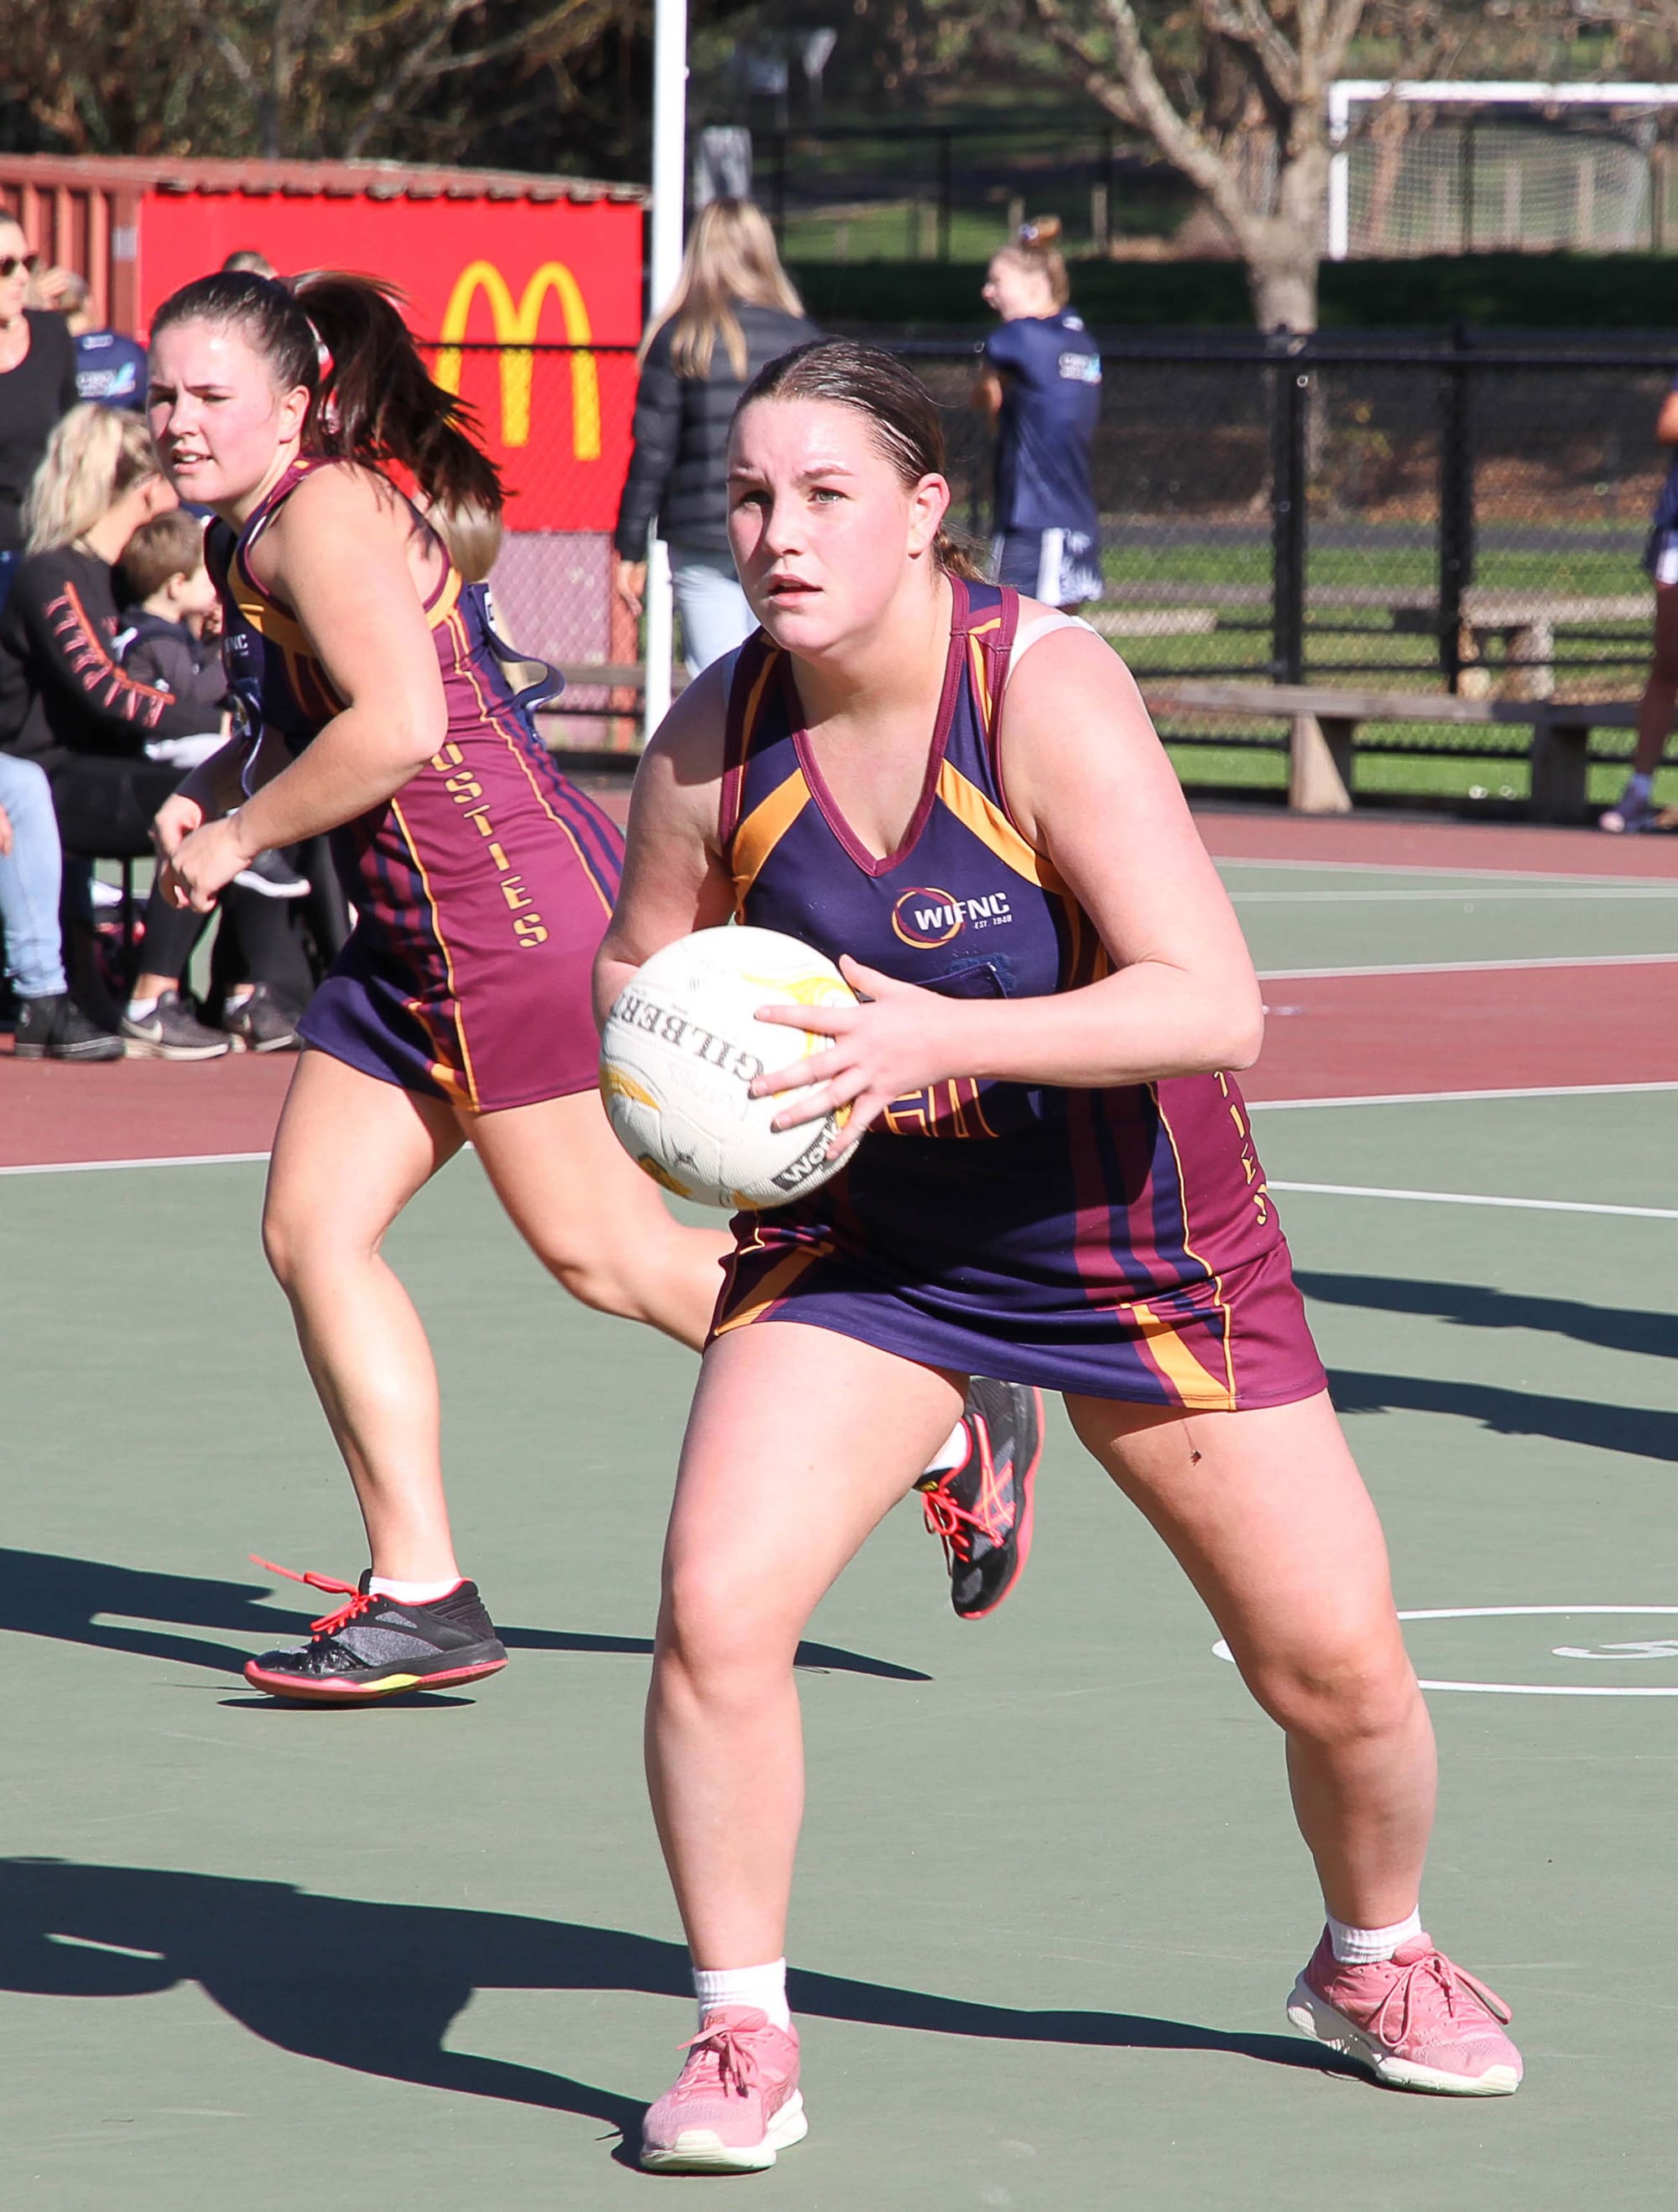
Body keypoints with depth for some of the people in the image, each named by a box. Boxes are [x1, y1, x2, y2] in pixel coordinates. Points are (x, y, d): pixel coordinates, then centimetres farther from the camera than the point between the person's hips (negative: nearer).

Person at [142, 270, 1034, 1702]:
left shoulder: (323, 515, -16)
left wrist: (239, 837, -16)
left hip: (517, 914, -10)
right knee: (313, 1226, 3)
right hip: (412, 940, 10)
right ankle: (421, 1598, 5)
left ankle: (956, 1432, 7)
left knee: (608, 1255, -4)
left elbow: (397, 724, -27)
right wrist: (207, 794, 11)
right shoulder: (253, 535, 14)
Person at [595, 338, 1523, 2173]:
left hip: (1136, 1242, -2)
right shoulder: (715, 737, -12)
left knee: (1334, 1659, 2)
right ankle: (742, 2039, 0)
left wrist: (944, 1035, -41)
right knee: (714, 1610, -19)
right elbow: (638, 964, 7)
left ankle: (1374, 1964, 35)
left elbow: (1213, 1004, -32)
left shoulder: (1047, 693, -25)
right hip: (859, 1238, 2)